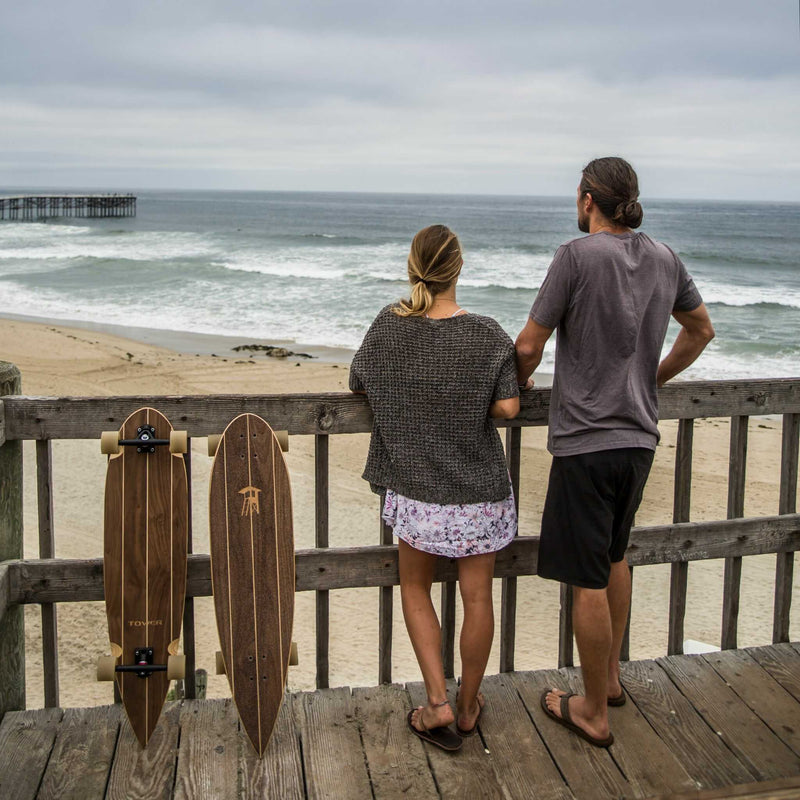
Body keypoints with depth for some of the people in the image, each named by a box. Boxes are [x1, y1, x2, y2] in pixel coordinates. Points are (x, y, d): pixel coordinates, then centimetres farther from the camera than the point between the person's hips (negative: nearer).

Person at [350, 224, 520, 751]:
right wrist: (472, 399, 5)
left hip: (417, 488, 1)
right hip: (480, 489, -1)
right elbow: (508, 407, -14)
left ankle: (438, 703, 13)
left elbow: (359, 385, 7)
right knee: (477, 597, 12)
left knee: (416, 588, 20)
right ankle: (468, 708, 27)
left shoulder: (389, 327, -5)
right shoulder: (487, 336, -12)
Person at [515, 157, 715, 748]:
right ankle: (611, 677, 38)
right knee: (614, 556, 24)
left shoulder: (577, 256, -14)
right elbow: (701, 331, 20)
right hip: (640, 436, 7)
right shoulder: (666, 259, 6)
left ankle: (595, 712, 15)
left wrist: (517, 384, 9)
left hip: (586, 438, -7)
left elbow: (529, 346, -11)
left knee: (587, 579, 3)